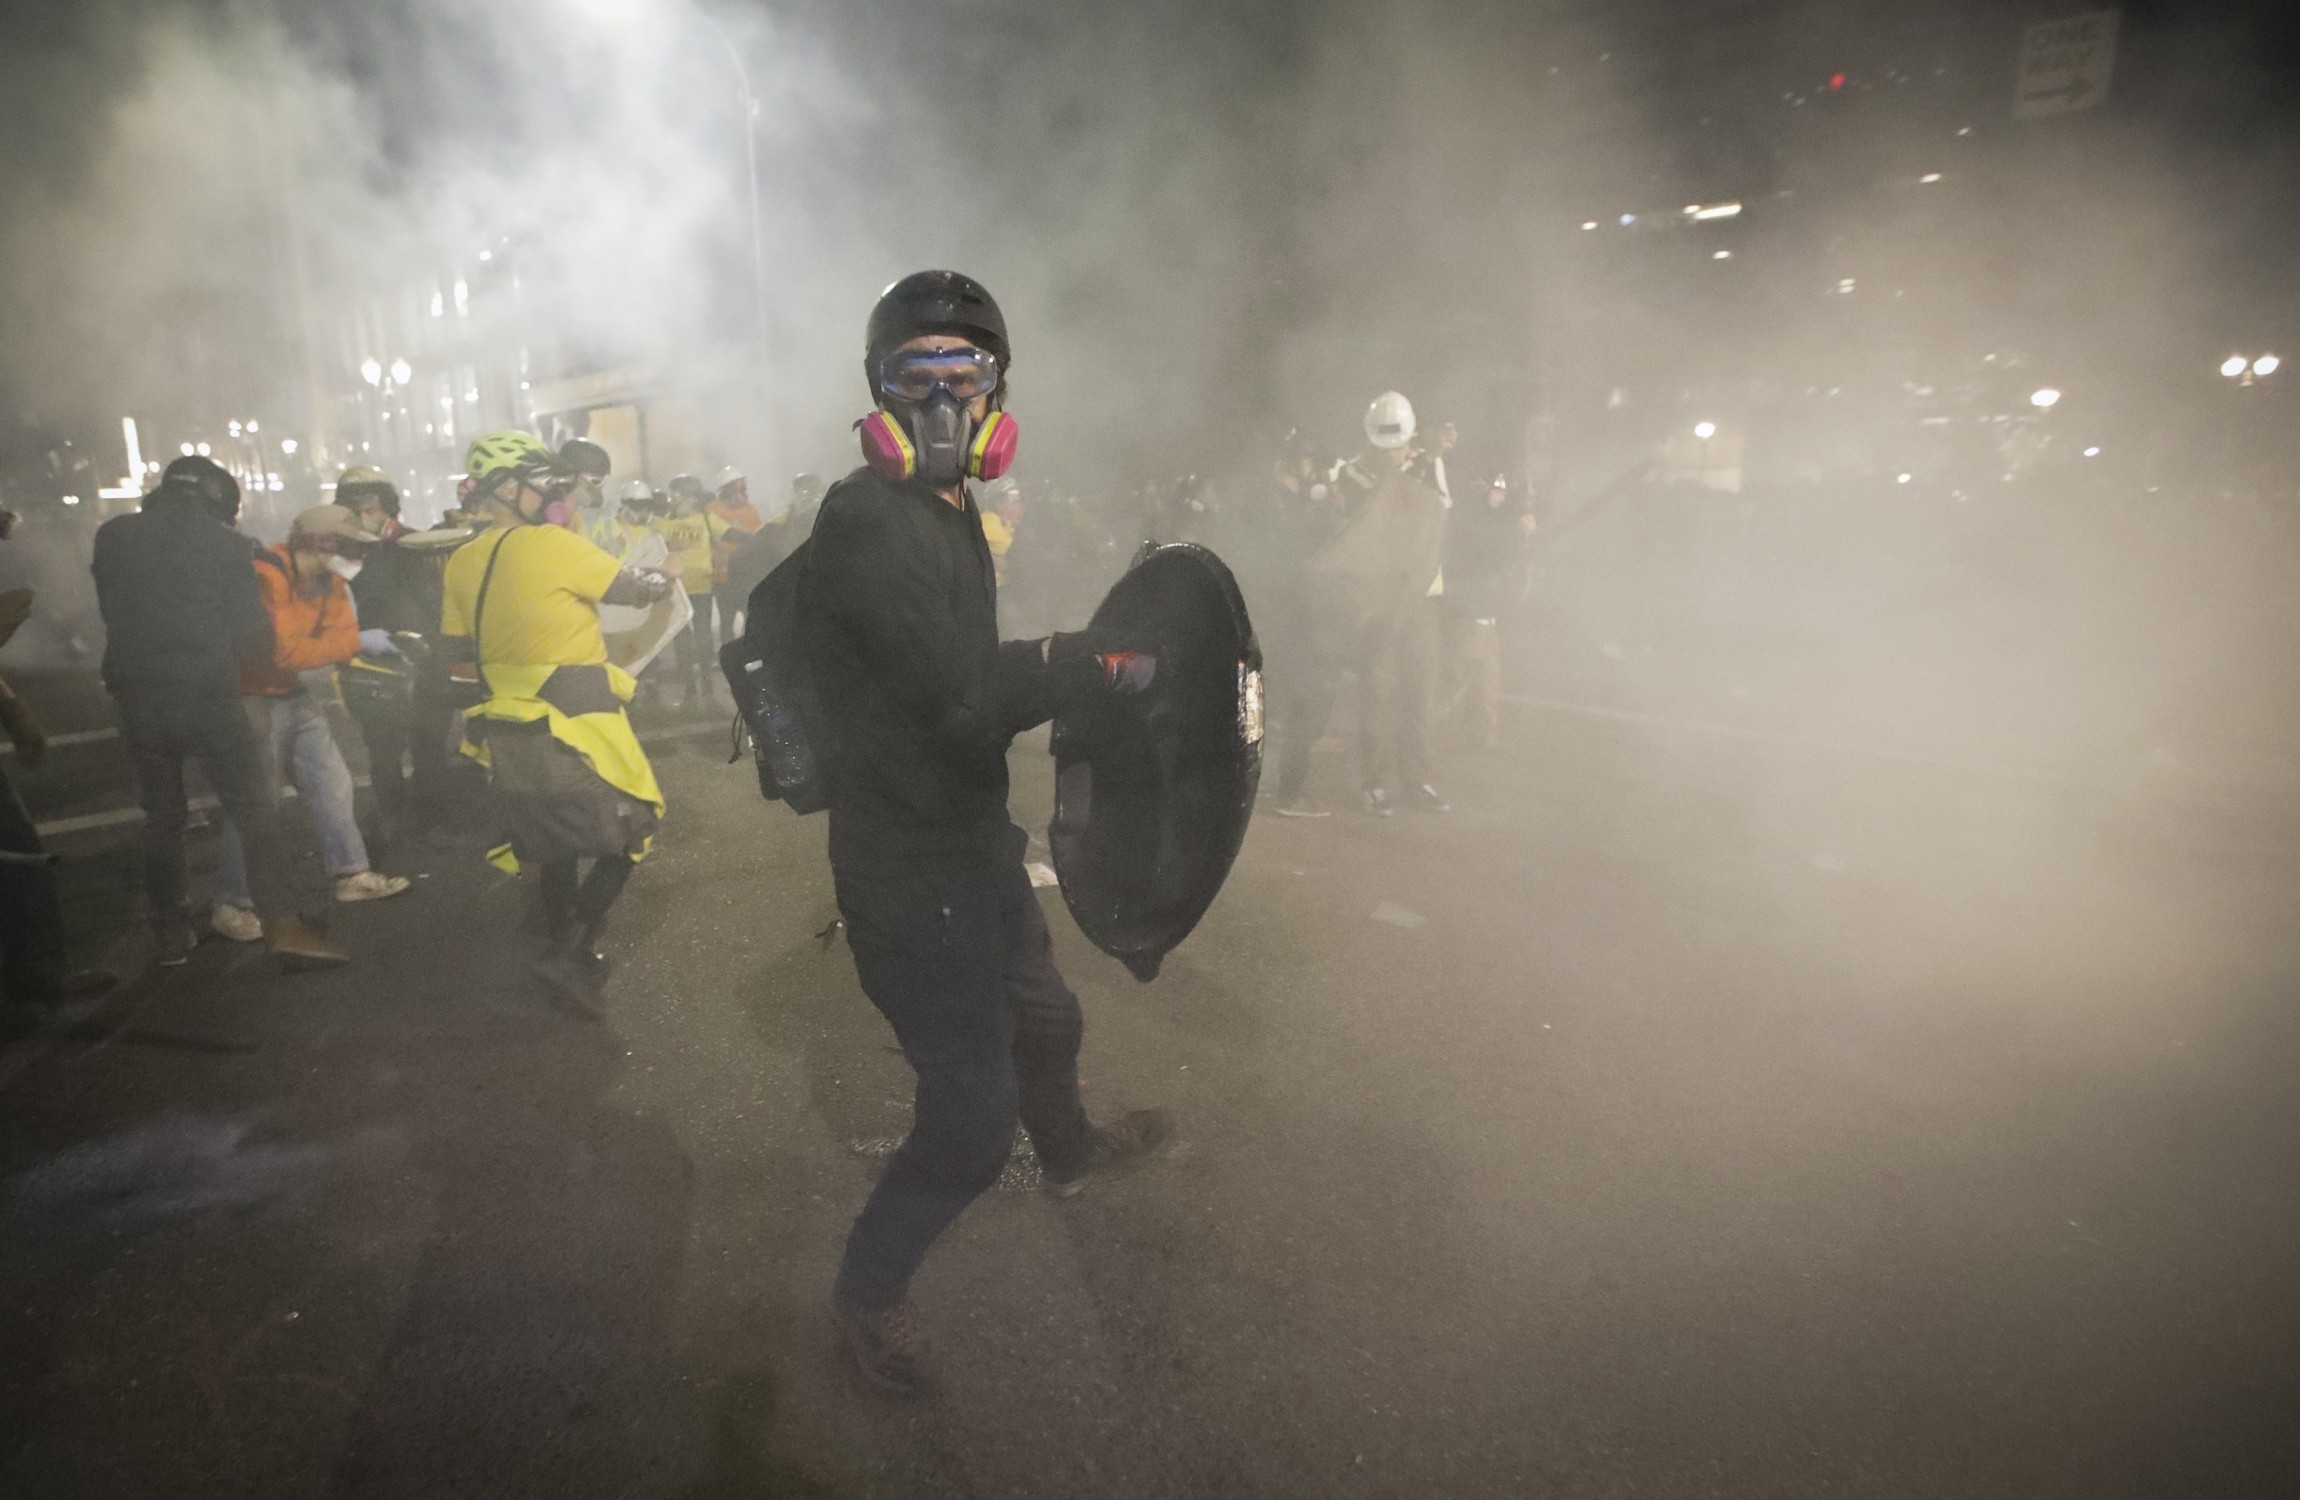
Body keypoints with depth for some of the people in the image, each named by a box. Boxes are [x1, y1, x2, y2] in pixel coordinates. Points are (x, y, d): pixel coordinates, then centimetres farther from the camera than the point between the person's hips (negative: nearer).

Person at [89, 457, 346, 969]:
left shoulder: (112, 536, 6)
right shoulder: (224, 542, -4)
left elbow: (110, 610, 16)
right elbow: (258, 635, -4)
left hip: (135, 693, 4)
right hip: (207, 693, -4)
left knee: (162, 815, 15)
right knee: (253, 811, -1)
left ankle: (170, 934, 20)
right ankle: (284, 925, -9)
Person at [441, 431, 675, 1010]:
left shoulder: (462, 562, 5)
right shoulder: (554, 544, -15)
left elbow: (458, 646, 12)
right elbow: (633, 589, -4)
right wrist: (665, 580, 17)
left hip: (508, 733, 7)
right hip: (576, 725, -7)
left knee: (552, 845, 21)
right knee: (631, 835, 7)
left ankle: (566, 953, 32)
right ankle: (569, 955, -1)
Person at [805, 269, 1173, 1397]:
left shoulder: (949, 513, 8)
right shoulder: (866, 521, -23)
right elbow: (964, 693, -31)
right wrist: (1106, 663, -22)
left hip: (973, 844, 10)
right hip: (909, 875, -10)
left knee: (1045, 1019, 30)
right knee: (973, 1121, 0)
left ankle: (1070, 1151, 60)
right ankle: (868, 1292, 26)